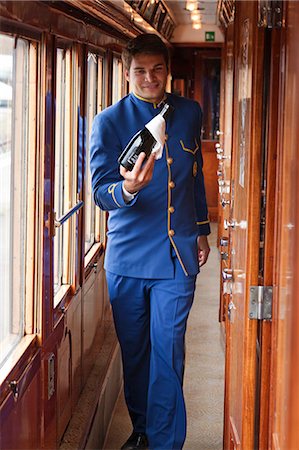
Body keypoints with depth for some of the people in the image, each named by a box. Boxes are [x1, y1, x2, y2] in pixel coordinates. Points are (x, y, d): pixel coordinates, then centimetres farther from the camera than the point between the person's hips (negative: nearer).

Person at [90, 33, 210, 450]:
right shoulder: (109, 122, -5)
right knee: (134, 350, 11)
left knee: (167, 351, -3)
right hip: (126, 255, 0)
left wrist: (201, 230, 21)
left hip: (177, 254, 1)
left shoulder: (189, 113, 5)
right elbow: (100, 191, -13)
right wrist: (128, 189, -35)